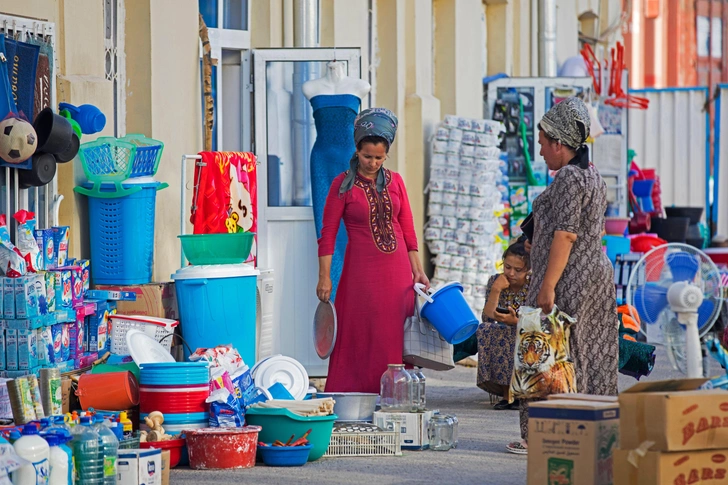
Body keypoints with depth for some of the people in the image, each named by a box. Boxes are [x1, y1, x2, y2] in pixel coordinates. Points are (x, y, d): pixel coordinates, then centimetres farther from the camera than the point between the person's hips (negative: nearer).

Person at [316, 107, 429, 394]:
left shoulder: (394, 182, 9)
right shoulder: (343, 184, -2)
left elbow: (408, 230, 12)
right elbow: (328, 234, -4)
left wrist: (417, 270, 9)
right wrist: (324, 277, -9)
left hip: (397, 270, 4)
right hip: (361, 270, -4)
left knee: (394, 337, 3)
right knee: (359, 337, -4)